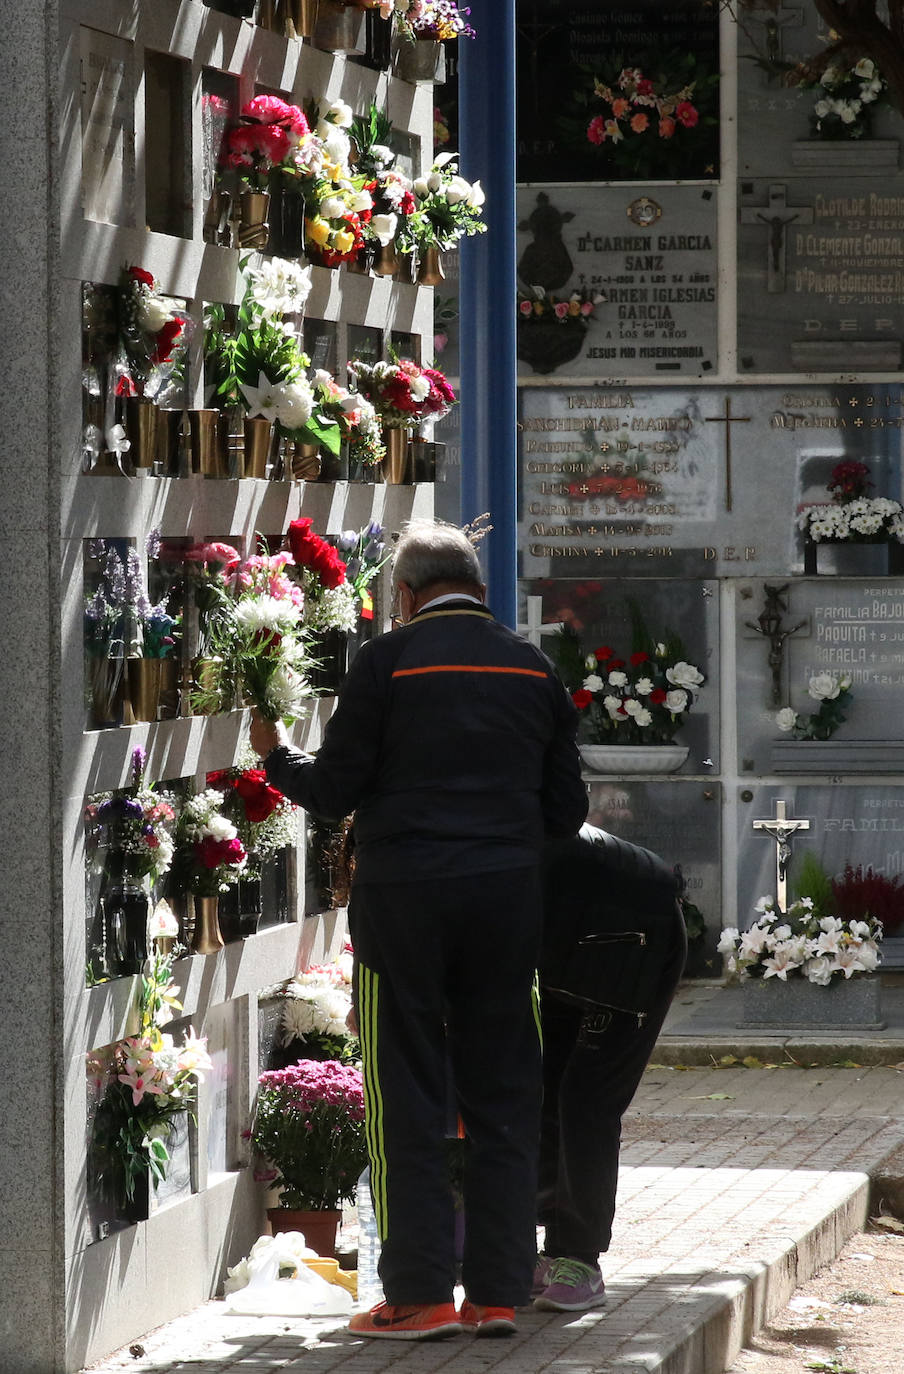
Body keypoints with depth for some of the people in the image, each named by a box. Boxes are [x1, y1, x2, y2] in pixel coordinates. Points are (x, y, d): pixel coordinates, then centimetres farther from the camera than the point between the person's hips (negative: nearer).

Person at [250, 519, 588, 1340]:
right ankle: (498, 1291, 9)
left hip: (404, 894, -3)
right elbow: (567, 810, 11)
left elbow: (334, 792, -2)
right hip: (508, 892, 3)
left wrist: (276, 755, 17)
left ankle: (421, 1294, 1)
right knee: (503, 1096, 9)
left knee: (407, 1100, 3)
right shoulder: (534, 668, 8)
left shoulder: (389, 661, -4)